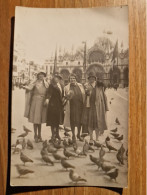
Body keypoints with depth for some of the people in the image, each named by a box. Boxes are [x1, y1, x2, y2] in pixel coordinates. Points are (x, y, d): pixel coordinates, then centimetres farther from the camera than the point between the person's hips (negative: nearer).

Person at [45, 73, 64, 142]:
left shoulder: (61, 86, 13)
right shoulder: (52, 85, -5)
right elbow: (49, 92, -18)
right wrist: (47, 98, -34)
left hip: (59, 105, 6)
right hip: (53, 104, -6)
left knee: (58, 120, 15)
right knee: (53, 120, 1)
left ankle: (57, 134, 29)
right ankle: (53, 135, 11)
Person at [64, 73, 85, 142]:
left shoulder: (80, 86, 8)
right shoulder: (67, 87, 3)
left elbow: (84, 95, 8)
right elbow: (65, 97, 0)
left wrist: (84, 104, -2)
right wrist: (69, 94, -21)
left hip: (80, 105, 2)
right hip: (72, 106, -2)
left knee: (80, 120, 8)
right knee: (72, 121, 4)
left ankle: (78, 134, 28)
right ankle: (73, 135, 22)